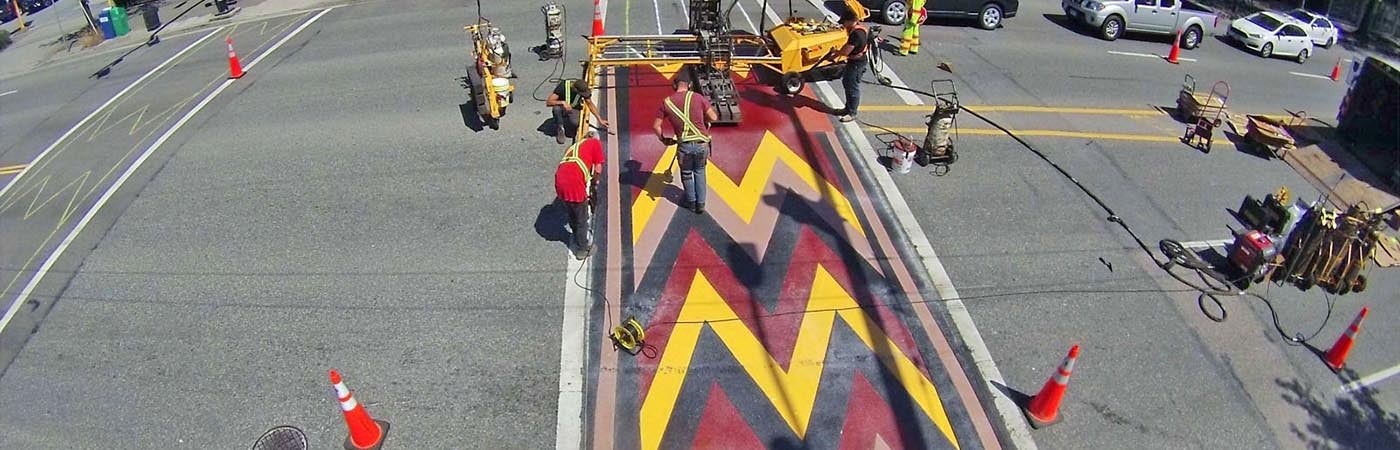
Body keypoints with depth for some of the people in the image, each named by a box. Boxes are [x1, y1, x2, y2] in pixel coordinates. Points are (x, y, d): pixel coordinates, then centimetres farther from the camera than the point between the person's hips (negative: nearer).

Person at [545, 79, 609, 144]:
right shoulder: (562, 86, -29)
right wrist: (562, 102, -46)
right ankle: (560, 129, -13)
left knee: (575, 123, -32)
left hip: (573, 109, 2)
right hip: (562, 107, -1)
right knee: (557, 108, -38)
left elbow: (590, 104, -4)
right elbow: (548, 102, -31)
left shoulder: (583, 88, -19)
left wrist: (600, 120, -5)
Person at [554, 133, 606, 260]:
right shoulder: (596, 143, 15)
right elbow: (598, 170, 5)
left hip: (560, 180, 6)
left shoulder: (574, 145, 32)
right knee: (582, 219, 15)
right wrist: (594, 183, 23)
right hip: (574, 182, -6)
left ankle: (578, 241, 46)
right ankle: (582, 249, 27)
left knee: (572, 216, 28)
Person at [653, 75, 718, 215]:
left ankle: (691, 203, 37)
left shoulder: (666, 102, 2)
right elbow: (714, 118, 2)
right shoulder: (698, 98, -1)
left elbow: (656, 126, 5)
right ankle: (701, 203, 25)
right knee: (699, 171, 24)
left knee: (686, 174, 24)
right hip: (701, 143, 0)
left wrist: (663, 139, 22)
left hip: (684, 145, 0)